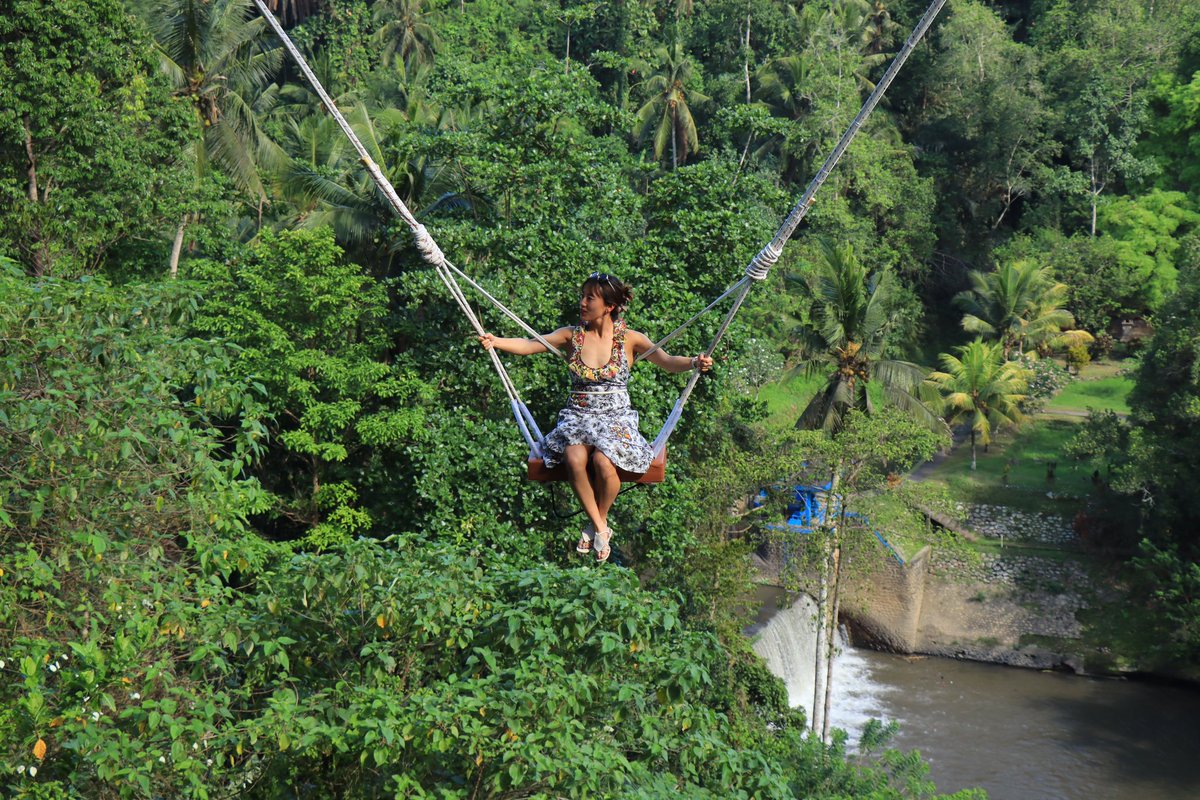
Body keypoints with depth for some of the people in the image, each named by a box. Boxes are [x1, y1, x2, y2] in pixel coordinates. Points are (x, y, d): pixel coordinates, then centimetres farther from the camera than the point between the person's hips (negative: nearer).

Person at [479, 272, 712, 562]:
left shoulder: (629, 339, 0)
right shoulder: (572, 335, 4)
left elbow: (668, 361, -11)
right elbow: (529, 345, -6)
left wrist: (694, 362, -33)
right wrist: (496, 342, -25)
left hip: (616, 416, -1)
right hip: (578, 415, 2)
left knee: (602, 460, -32)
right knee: (575, 458, -31)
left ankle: (598, 521, -3)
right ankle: (599, 527, -13)